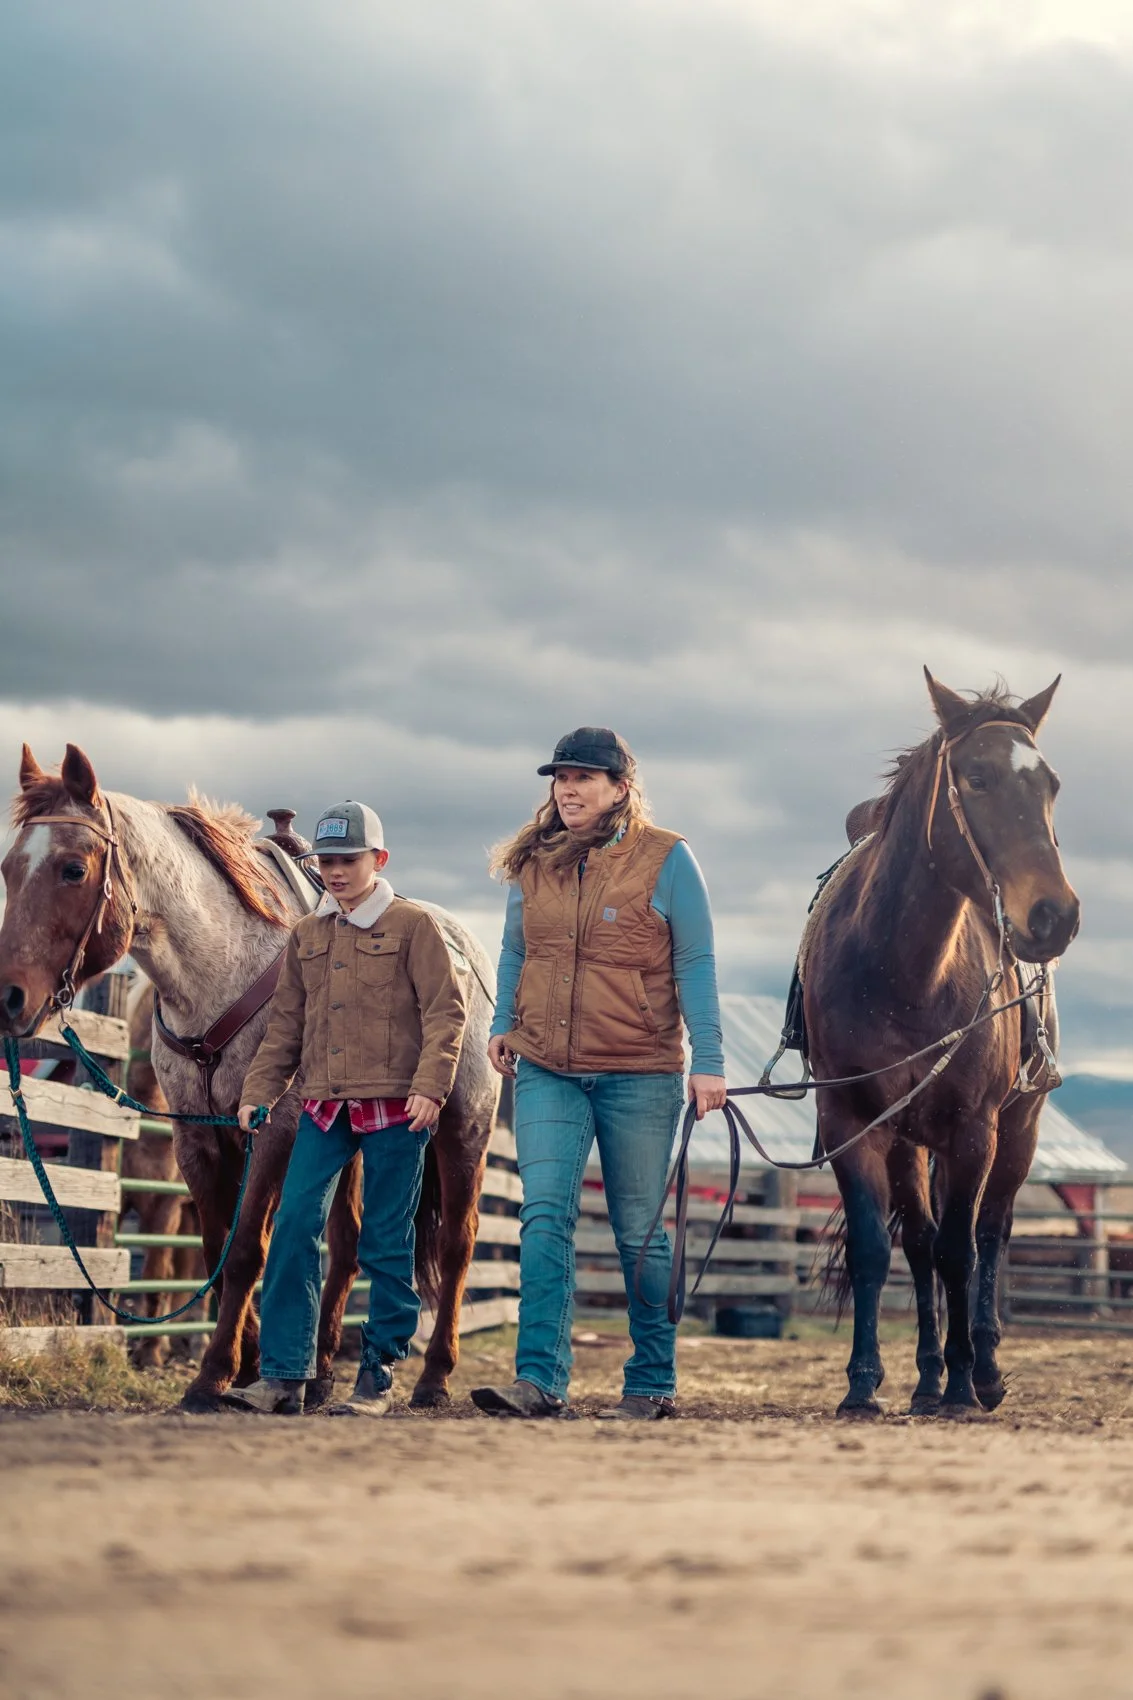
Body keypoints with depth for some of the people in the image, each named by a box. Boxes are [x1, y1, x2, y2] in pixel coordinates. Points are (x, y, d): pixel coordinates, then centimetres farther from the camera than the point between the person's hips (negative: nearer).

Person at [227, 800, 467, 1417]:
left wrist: (430, 1086, -17)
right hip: (323, 1107, 4)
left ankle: (378, 1376, 10)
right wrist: (257, 1092, 7)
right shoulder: (307, 935, 14)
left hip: (394, 1109, -4)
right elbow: (285, 1025, 17)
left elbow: (444, 1012, -6)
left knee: (386, 1243, 2)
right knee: (293, 1227, -5)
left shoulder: (413, 925, -1)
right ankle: (282, 1375, -3)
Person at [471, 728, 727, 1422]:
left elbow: (696, 965, -6)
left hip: (640, 1074, -3)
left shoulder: (666, 859, -5)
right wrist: (502, 1024, 10)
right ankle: (540, 1379, -13)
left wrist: (708, 1061, -10)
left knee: (640, 1230, 6)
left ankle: (653, 1384, 16)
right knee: (545, 1217, -10)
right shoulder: (534, 863, 7)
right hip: (546, 1072, 3)